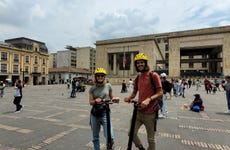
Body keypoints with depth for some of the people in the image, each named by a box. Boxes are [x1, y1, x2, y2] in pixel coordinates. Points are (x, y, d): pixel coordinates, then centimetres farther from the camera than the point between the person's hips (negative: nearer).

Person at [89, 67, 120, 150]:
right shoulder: (92, 88, 0)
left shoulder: (108, 86, 0)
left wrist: (115, 99, -13)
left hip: (105, 113, -1)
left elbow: (112, 97, 9)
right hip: (94, 113, 2)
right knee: (95, 137, 15)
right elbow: (90, 102, -2)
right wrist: (95, 101, -23)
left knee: (110, 137, -9)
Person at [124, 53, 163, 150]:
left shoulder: (153, 75, -9)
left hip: (150, 113, -5)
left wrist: (148, 99, -26)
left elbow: (160, 92, -11)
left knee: (151, 139, 9)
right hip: (138, 111, 5)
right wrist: (129, 98, -9)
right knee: (131, 133, 5)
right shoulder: (137, 78, 8)